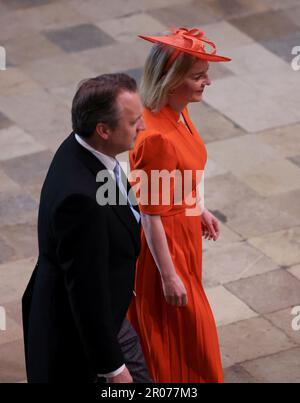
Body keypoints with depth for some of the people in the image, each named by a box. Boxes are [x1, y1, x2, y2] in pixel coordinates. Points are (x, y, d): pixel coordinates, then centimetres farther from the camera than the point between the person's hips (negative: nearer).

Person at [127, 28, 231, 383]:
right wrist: (169, 276, -19)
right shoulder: (156, 137, -34)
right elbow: (151, 215, -26)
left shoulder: (176, 112, -7)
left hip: (183, 228, 9)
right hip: (164, 241, -9)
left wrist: (199, 210, 22)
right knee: (180, 328, 11)